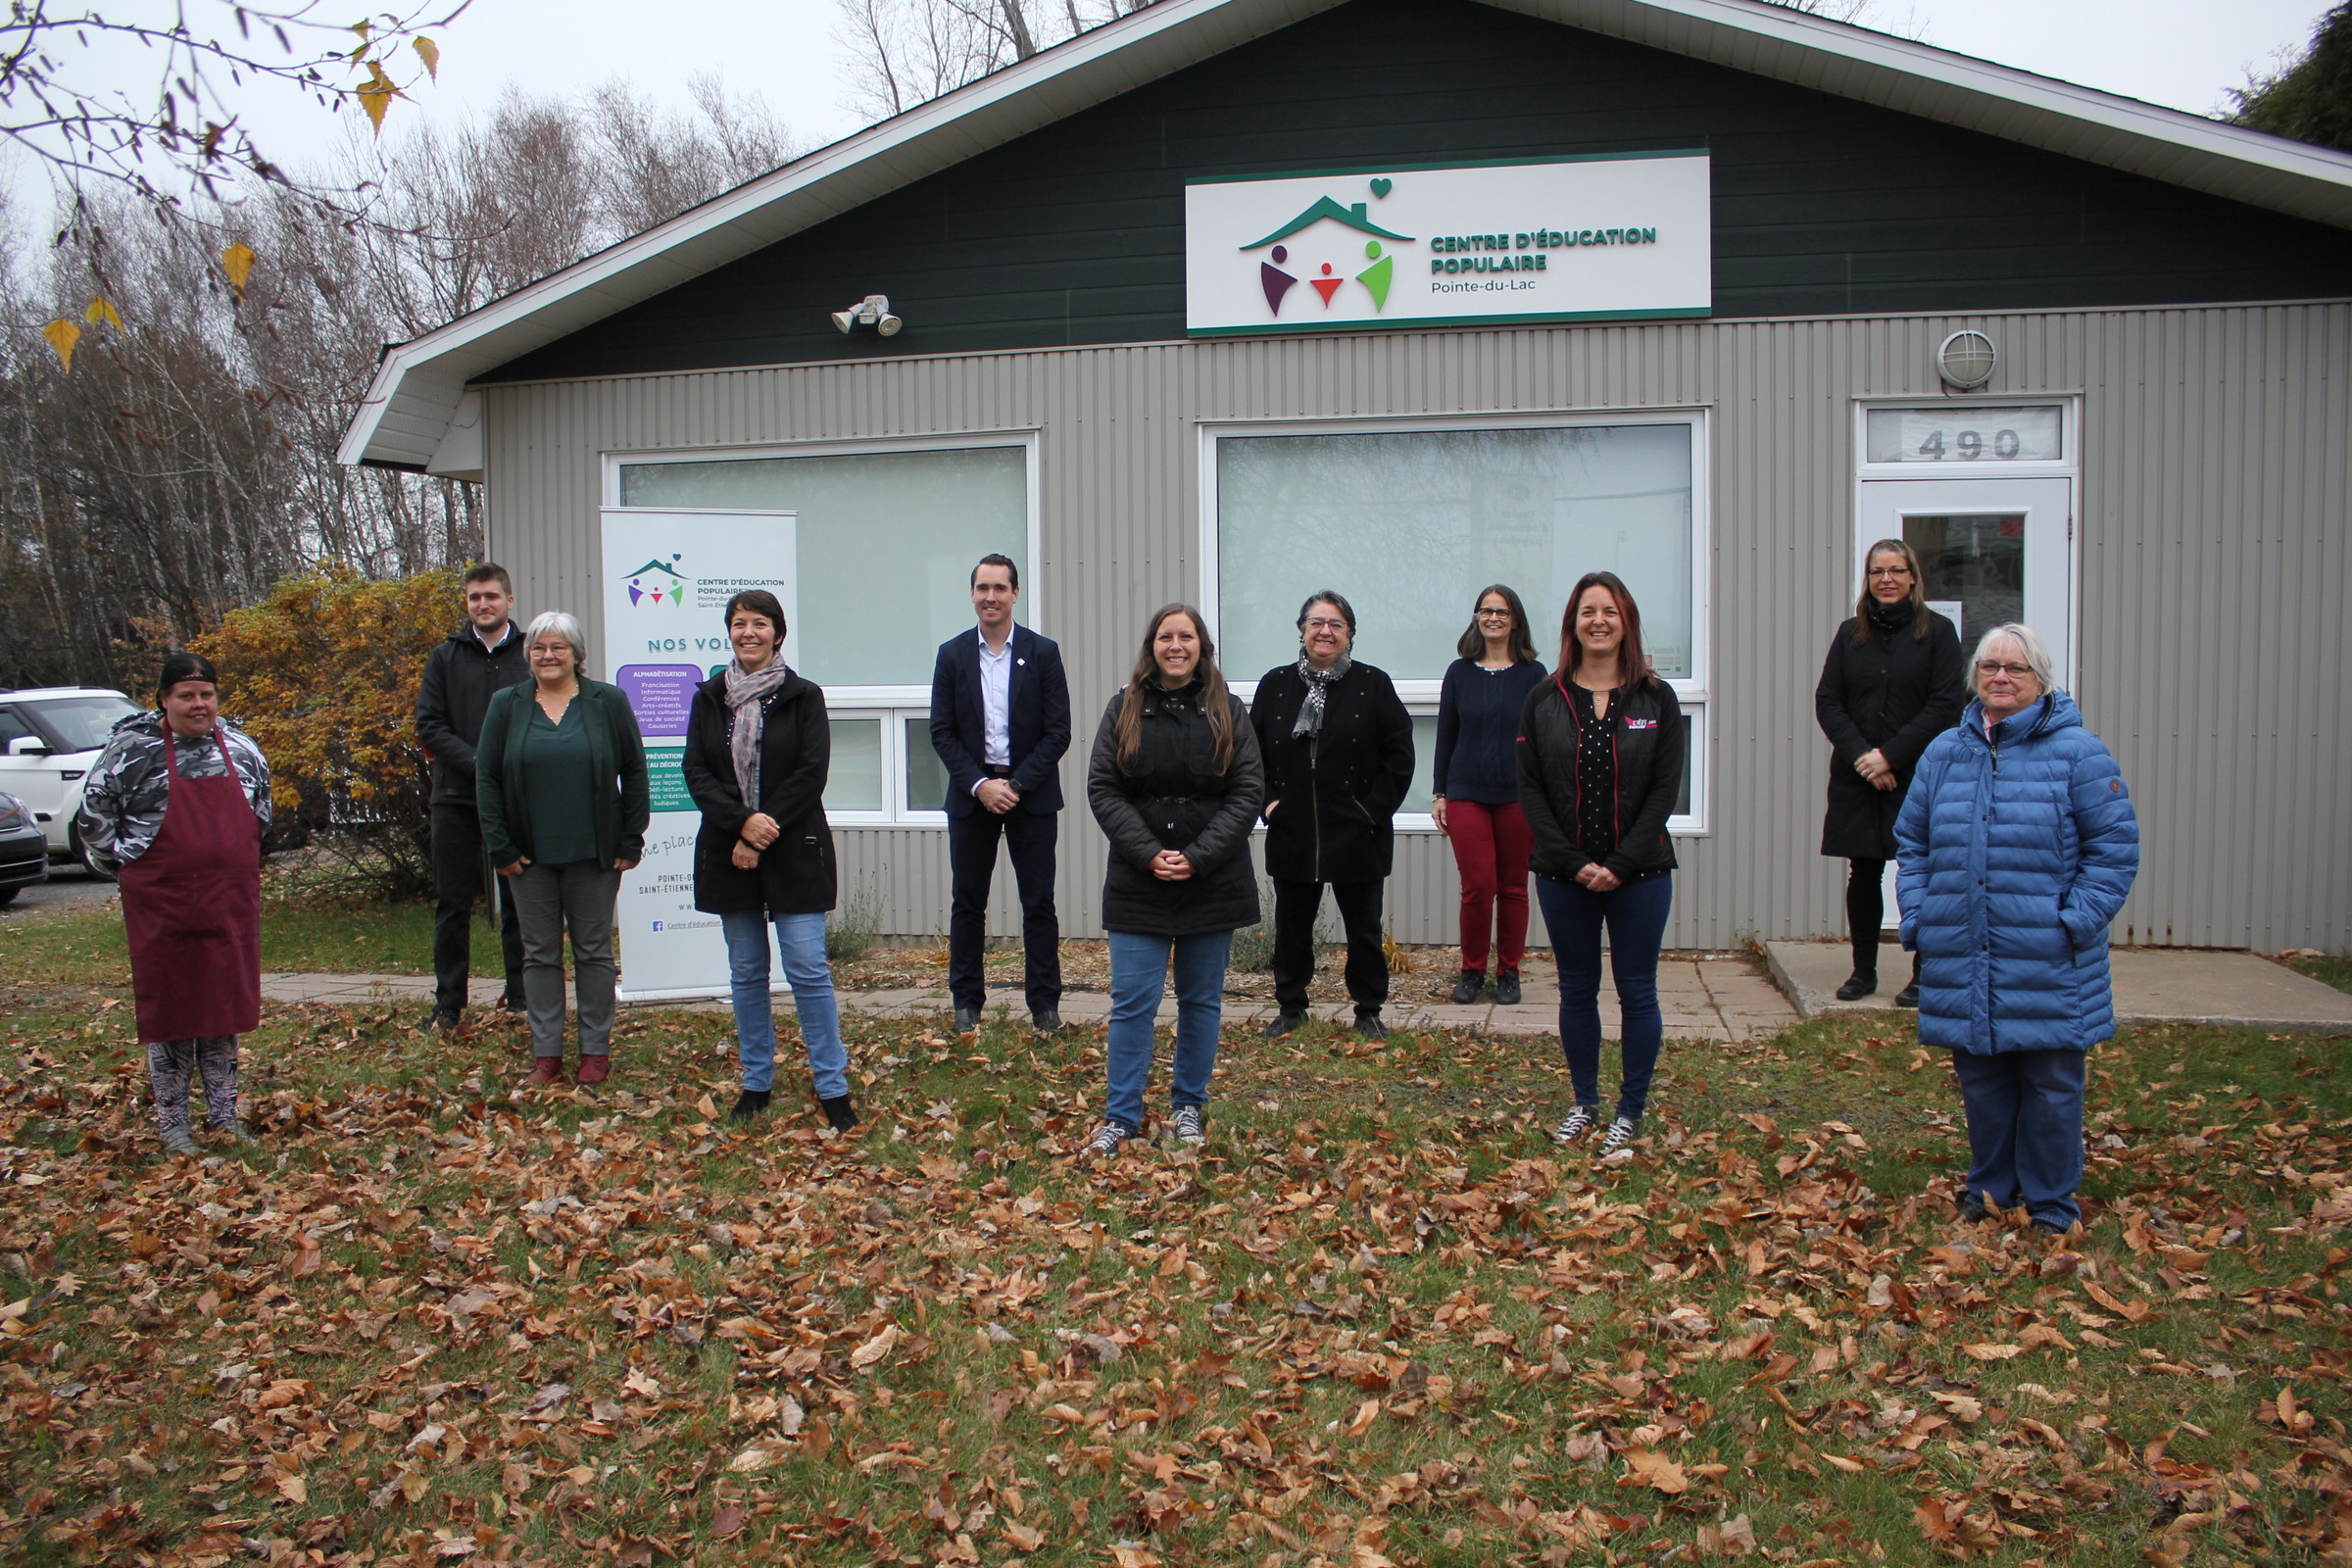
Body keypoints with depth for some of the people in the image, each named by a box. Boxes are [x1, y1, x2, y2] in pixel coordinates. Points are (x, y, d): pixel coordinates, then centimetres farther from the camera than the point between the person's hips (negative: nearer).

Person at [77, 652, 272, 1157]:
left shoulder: (241, 747, 6)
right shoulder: (133, 749, -6)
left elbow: (260, 810, 20)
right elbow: (93, 818, 0)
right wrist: (129, 865, -1)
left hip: (231, 904, 3)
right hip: (162, 905, -3)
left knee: (226, 1005, 8)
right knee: (169, 1008, 3)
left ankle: (224, 1113, 21)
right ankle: (172, 1121, 14)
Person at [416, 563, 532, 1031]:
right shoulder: (445, 658, 7)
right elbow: (429, 727, 1)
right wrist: (479, 764, -13)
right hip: (457, 799, 1)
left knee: (519, 903, 6)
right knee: (453, 905, 5)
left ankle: (520, 995, 16)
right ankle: (448, 1005, 13)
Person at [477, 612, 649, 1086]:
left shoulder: (608, 703, 0)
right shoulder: (506, 706, 5)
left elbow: (634, 774, 2)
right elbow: (487, 779, 4)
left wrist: (631, 841, -4)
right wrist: (500, 847, -3)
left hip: (593, 852, -2)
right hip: (530, 855, 2)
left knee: (594, 952, 6)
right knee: (540, 954, 8)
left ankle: (596, 1049, 15)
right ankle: (545, 1052, 16)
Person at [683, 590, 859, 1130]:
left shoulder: (803, 696, -1)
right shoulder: (709, 698, 8)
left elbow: (812, 773, -7)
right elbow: (696, 772, 1)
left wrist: (765, 831, -12)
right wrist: (743, 822, -14)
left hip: (794, 853, -3)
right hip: (728, 853, 3)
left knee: (809, 970, -5)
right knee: (746, 973, 10)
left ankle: (833, 1088, 2)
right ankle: (756, 1083, 20)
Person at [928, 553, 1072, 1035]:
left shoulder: (1043, 653, 0)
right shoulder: (952, 654, 4)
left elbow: (1058, 732, -3)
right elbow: (941, 732, 1)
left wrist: (1017, 784, -12)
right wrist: (980, 784, -11)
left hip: (1032, 793, -1)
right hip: (971, 793, 2)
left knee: (1039, 902, 3)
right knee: (967, 902, 7)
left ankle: (1045, 1001, 11)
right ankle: (967, 1000, 17)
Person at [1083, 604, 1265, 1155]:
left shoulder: (1228, 711, 2)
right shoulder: (1124, 709, 3)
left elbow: (1248, 790, -3)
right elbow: (1102, 789, -2)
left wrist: (1198, 858, -13)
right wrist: (1149, 854, -13)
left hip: (1212, 882, 1)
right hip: (1139, 882, -1)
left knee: (1202, 1001, 11)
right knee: (1132, 1002, 0)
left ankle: (1188, 1107, 25)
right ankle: (1121, 1116, 11)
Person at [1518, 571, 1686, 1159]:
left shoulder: (1656, 700, 0)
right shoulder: (1545, 701, 2)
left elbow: (1665, 790, -5)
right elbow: (1530, 790, -2)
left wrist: (1621, 864, -13)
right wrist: (1573, 863, -11)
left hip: (1640, 874, -1)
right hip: (1564, 875, 1)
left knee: (1637, 992, 6)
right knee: (1577, 991, 11)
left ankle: (1631, 1111, 18)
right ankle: (1585, 1103, 26)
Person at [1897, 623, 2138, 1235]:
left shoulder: (2077, 752, -3)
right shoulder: (1943, 753, 9)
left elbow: (2115, 846, -4)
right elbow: (1912, 844, 15)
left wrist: (2077, 920, -11)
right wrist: (1917, 918, 5)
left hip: (2047, 967, -3)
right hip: (1961, 960, 4)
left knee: (2051, 1083, 6)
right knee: (1980, 1080, 13)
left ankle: (2050, 1201, 22)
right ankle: (1990, 1185, 30)